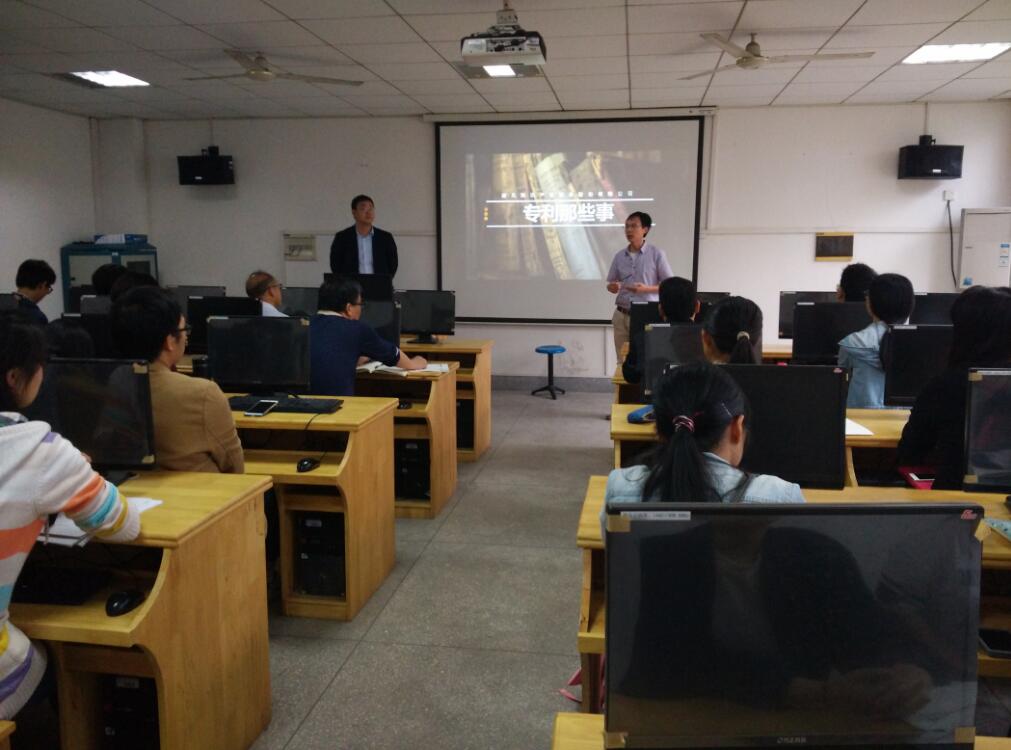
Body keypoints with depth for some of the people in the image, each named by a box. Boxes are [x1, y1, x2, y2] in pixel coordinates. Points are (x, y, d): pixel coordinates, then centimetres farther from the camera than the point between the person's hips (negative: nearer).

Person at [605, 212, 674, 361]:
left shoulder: (656, 254, -3)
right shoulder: (619, 256, 8)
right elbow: (610, 285, 15)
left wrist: (646, 289, -17)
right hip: (622, 315, 4)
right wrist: (613, 287, -10)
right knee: (623, 361, 5)